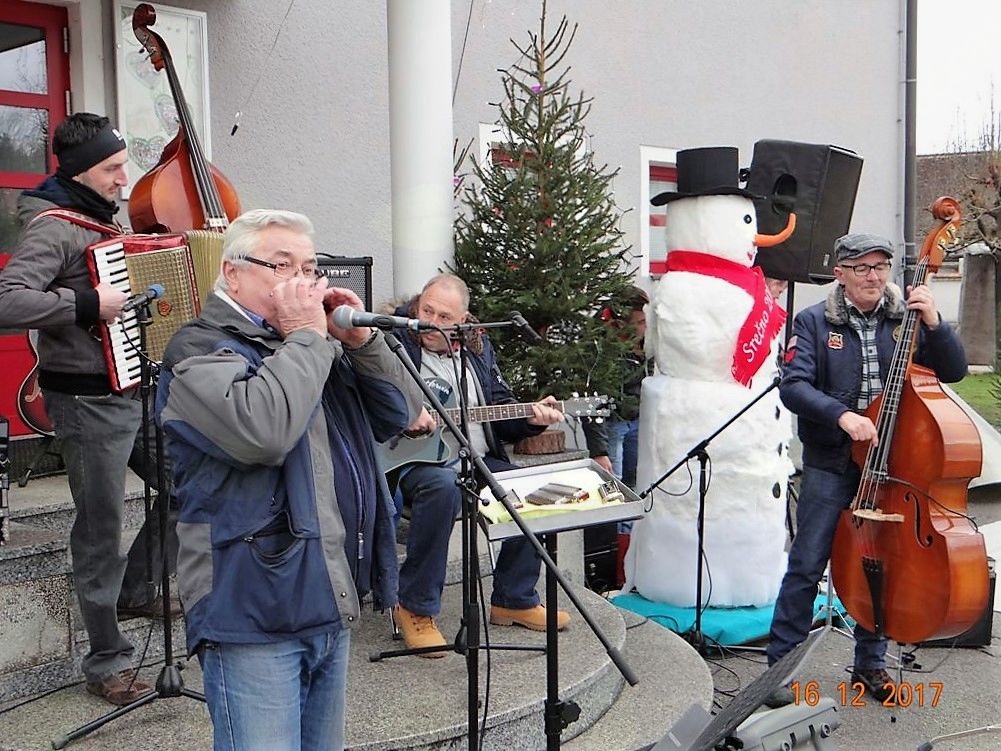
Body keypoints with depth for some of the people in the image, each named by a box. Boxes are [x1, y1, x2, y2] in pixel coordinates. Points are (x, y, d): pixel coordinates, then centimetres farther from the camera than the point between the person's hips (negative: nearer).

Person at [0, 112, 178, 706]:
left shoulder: (107, 220, 12)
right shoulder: (52, 229, -16)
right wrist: (87, 305, -27)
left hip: (133, 389, 9)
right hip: (87, 401, -9)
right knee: (102, 527, 0)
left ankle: (136, 587, 36)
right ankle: (107, 661, 14)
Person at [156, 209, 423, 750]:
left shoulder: (320, 349, 16)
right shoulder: (200, 350, -8)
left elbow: (401, 415, 13)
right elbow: (261, 431, -27)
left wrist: (362, 341, -2)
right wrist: (306, 336, -15)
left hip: (333, 606, 8)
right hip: (255, 616, -8)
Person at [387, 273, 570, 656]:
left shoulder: (477, 347, 14)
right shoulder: (394, 342, -4)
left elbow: (502, 409, 18)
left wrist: (530, 416, -1)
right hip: (415, 460, -6)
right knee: (441, 485, -37)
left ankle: (514, 599, 10)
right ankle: (416, 609, -21)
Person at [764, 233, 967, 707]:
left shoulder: (906, 318, 4)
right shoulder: (815, 322, -3)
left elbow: (954, 371, 0)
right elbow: (793, 386, -12)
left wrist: (934, 324, -15)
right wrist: (841, 415, -27)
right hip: (831, 467, -2)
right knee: (807, 566, -1)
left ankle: (870, 665, 29)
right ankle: (780, 664, 11)